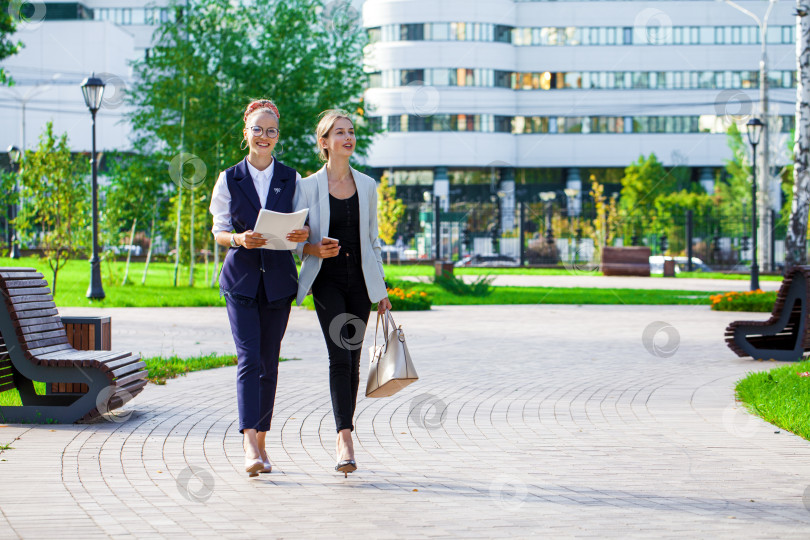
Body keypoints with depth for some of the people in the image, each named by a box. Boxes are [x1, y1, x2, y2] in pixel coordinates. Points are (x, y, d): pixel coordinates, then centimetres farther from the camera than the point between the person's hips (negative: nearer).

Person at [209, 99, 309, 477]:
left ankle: (261, 440, 16)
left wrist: (302, 235, -14)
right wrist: (240, 239, -18)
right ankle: (250, 445, -22)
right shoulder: (229, 179, 4)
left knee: (269, 362, 5)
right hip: (241, 278, -2)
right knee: (249, 358, -14)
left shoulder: (291, 179, 8)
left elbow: (302, 227, 9)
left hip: (278, 279, 2)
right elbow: (219, 232, 3)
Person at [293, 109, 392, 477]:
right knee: (339, 354, -17)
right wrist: (316, 250, -21)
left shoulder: (367, 186, 9)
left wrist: (382, 291, 12)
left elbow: (372, 241, 14)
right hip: (327, 280, -3)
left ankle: (343, 438, 15)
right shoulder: (308, 187, 0)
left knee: (353, 359, 5)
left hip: (359, 279, 4)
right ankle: (345, 439, -23)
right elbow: (296, 241, 1)